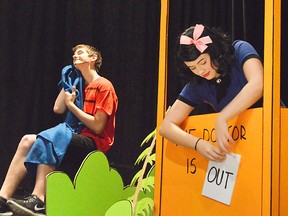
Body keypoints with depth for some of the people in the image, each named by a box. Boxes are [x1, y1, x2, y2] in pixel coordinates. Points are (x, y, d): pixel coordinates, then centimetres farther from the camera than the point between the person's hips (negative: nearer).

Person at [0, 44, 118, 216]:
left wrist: (71, 105, -5)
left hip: (95, 142, -8)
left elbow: (97, 126, -11)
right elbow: (58, 109, 11)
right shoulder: (81, 85, 24)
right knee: (28, 140, -13)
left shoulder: (103, 86, -3)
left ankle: (38, 202, -42)